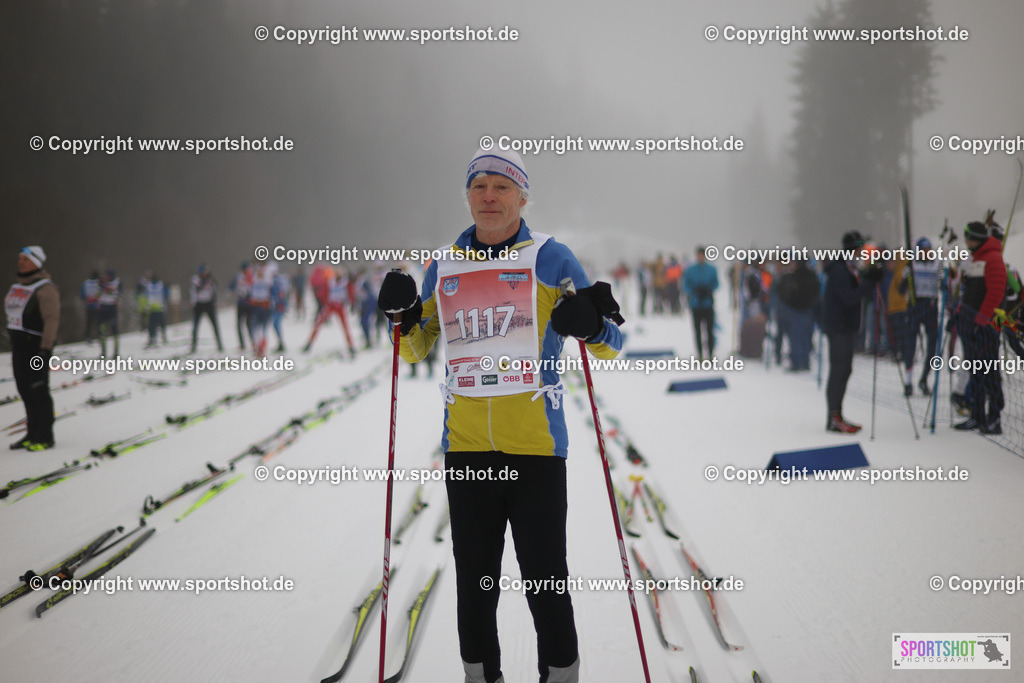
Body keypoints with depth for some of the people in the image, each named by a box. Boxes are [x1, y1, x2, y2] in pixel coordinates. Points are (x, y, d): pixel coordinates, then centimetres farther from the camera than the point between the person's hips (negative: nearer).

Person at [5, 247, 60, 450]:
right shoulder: (17, 287, 15)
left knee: (39, 391, -6)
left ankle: (45, 437, 0)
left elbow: (52, 319, -18)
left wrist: (45, 349, -23)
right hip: (19, 347, 9)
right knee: (25, 391, 11)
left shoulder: (45, 288, -12)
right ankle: (32, 434, 19)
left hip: (36, 347, -9)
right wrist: (13, 345, 20)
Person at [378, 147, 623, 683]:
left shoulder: (551, 259, 0)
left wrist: (592, 326, -21)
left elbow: (610, 347, 1)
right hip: (465, 444, 4)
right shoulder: (444, 265, 11)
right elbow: (416, 349, 20)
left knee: (544, 579, -1)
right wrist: (401, 314, 0)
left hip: (536, 442, -4)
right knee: (474, 579, 12)